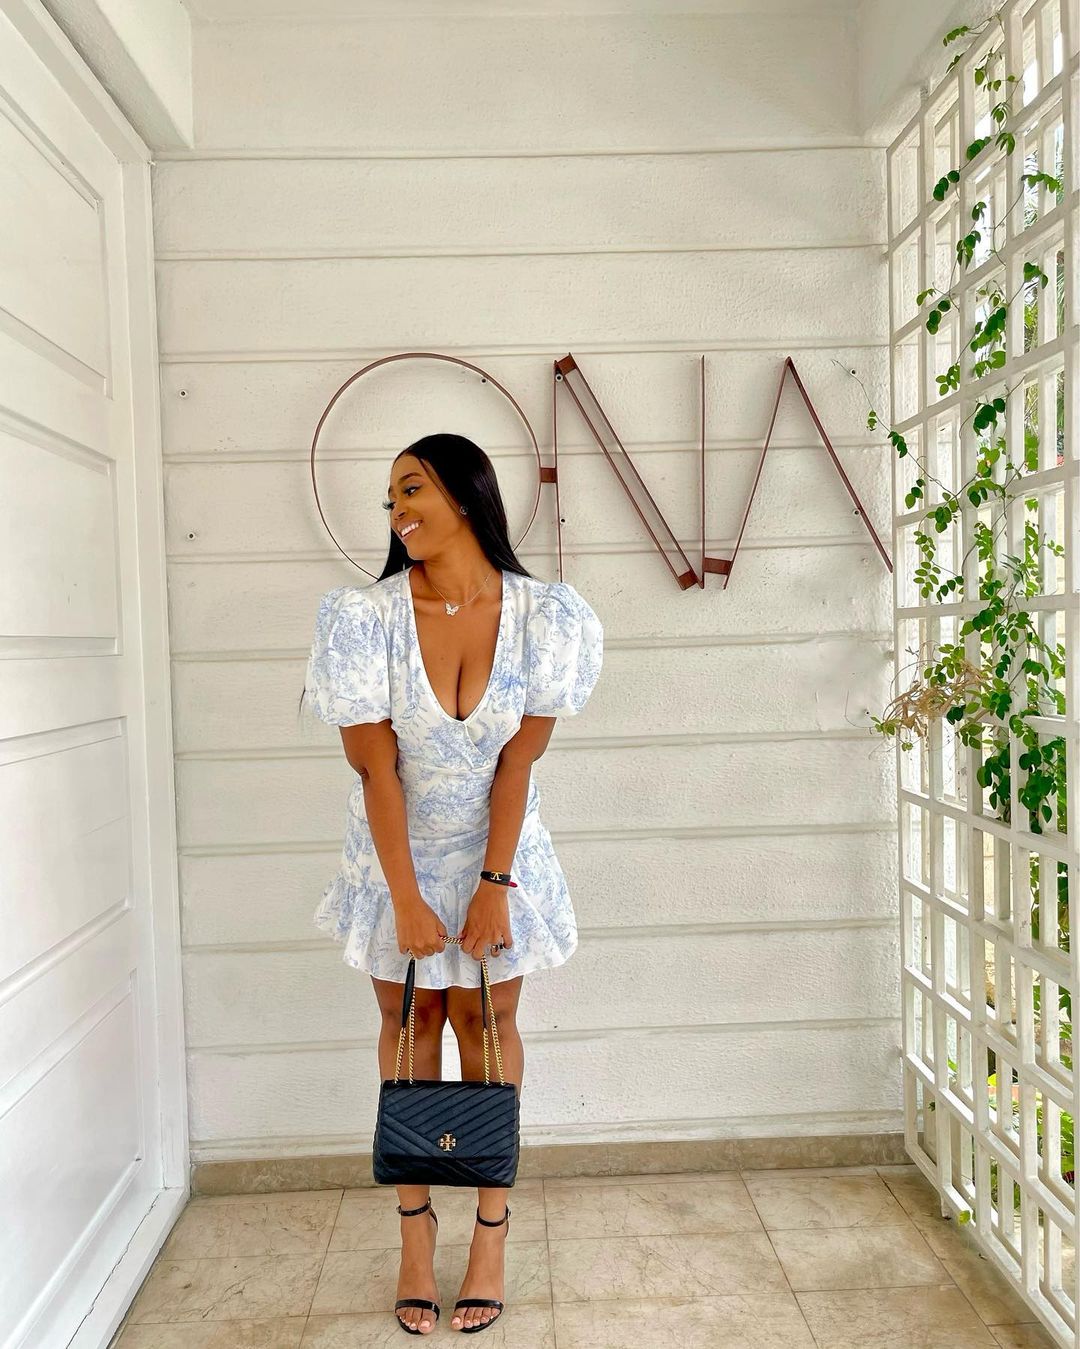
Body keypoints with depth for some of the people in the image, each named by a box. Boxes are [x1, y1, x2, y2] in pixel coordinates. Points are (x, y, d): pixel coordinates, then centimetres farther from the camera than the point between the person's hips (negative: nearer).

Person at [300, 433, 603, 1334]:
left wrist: (494, 883, -15)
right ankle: (415, 1226, 28)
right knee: (411, 1023, 11)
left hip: (496, 852, 0)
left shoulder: (544, 615, -14)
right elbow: (376, 767, -16)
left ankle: (492, 1226, 25)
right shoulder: (368, 617, -16)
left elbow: (518, 761, -14)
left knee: (487, 1023, 9)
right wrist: (406, 898, -15)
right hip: (398, 852, 0)